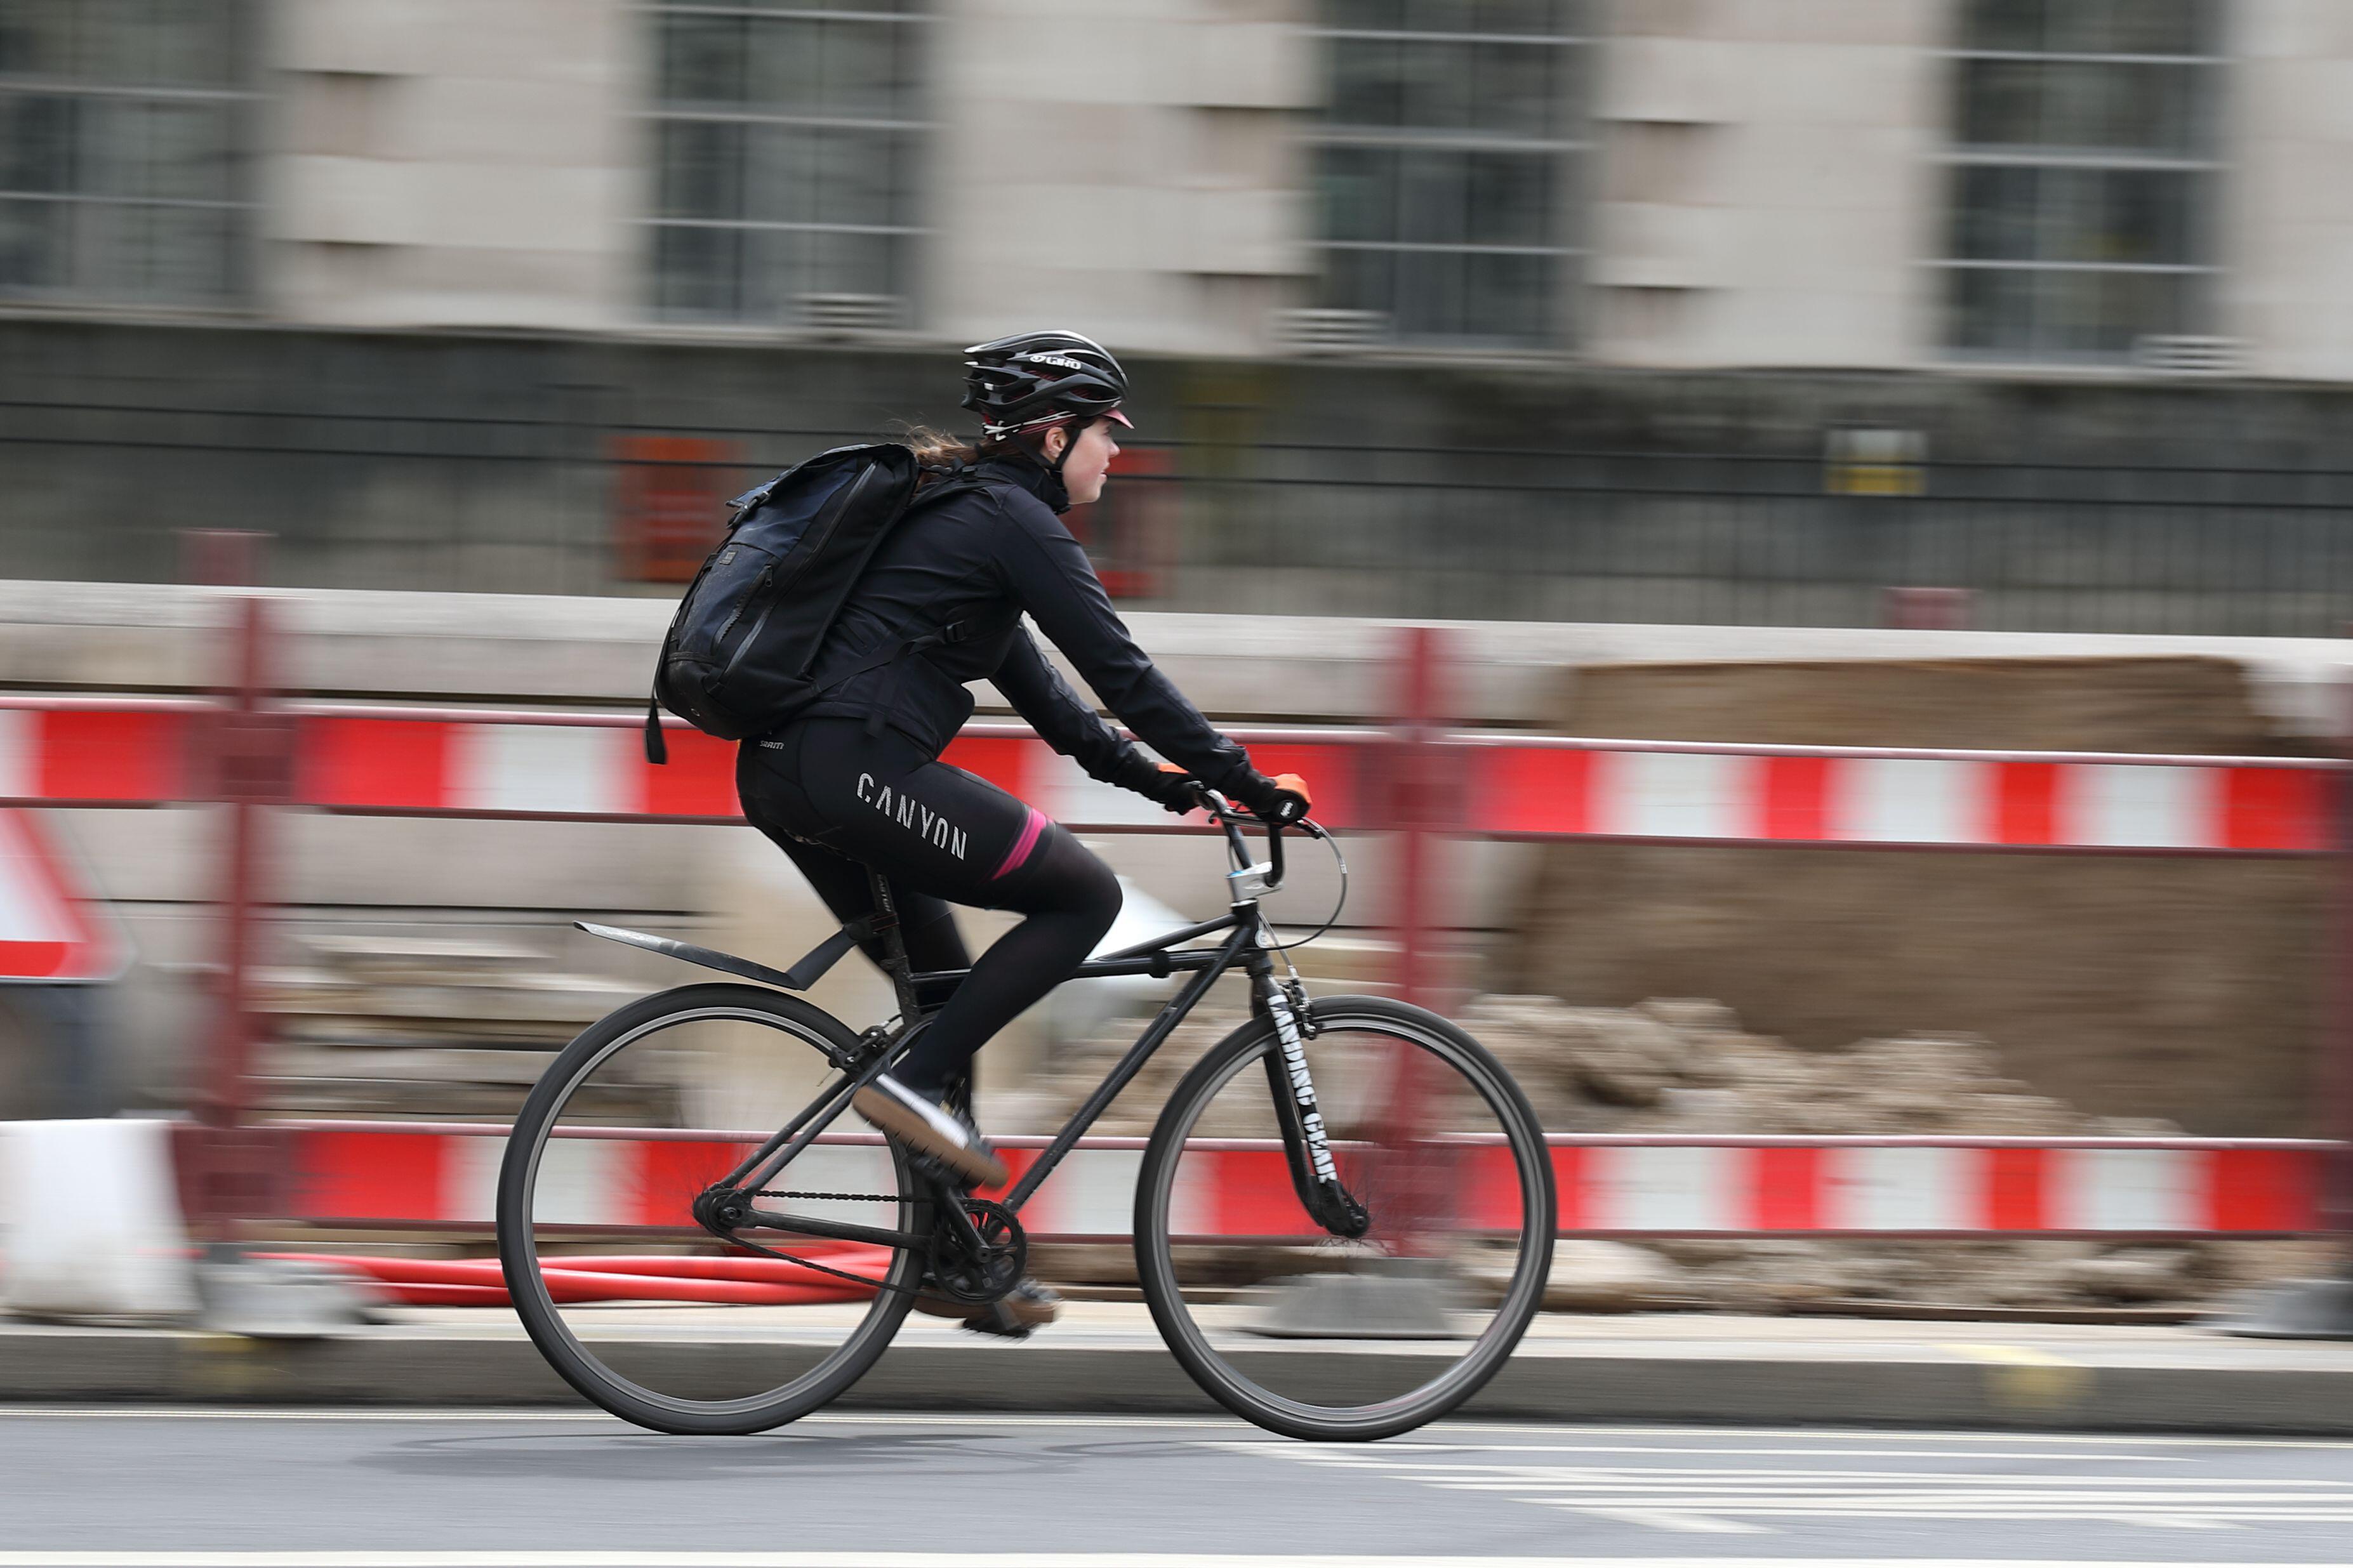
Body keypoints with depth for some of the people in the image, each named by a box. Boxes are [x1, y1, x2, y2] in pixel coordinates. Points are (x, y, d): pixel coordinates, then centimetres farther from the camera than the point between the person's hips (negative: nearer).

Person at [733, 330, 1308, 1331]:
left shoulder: (954, 507, 24)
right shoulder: (1014, 521, -6)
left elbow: (1025, 676, 31)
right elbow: (1118, 671, -7)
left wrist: (1143, 771, 30)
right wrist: (1245, 783, -2)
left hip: (783, 774, 10)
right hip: (856, 768, -10)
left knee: (941, 992, 19)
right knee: (1084, 895, -1)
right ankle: (916, 1084, -6)